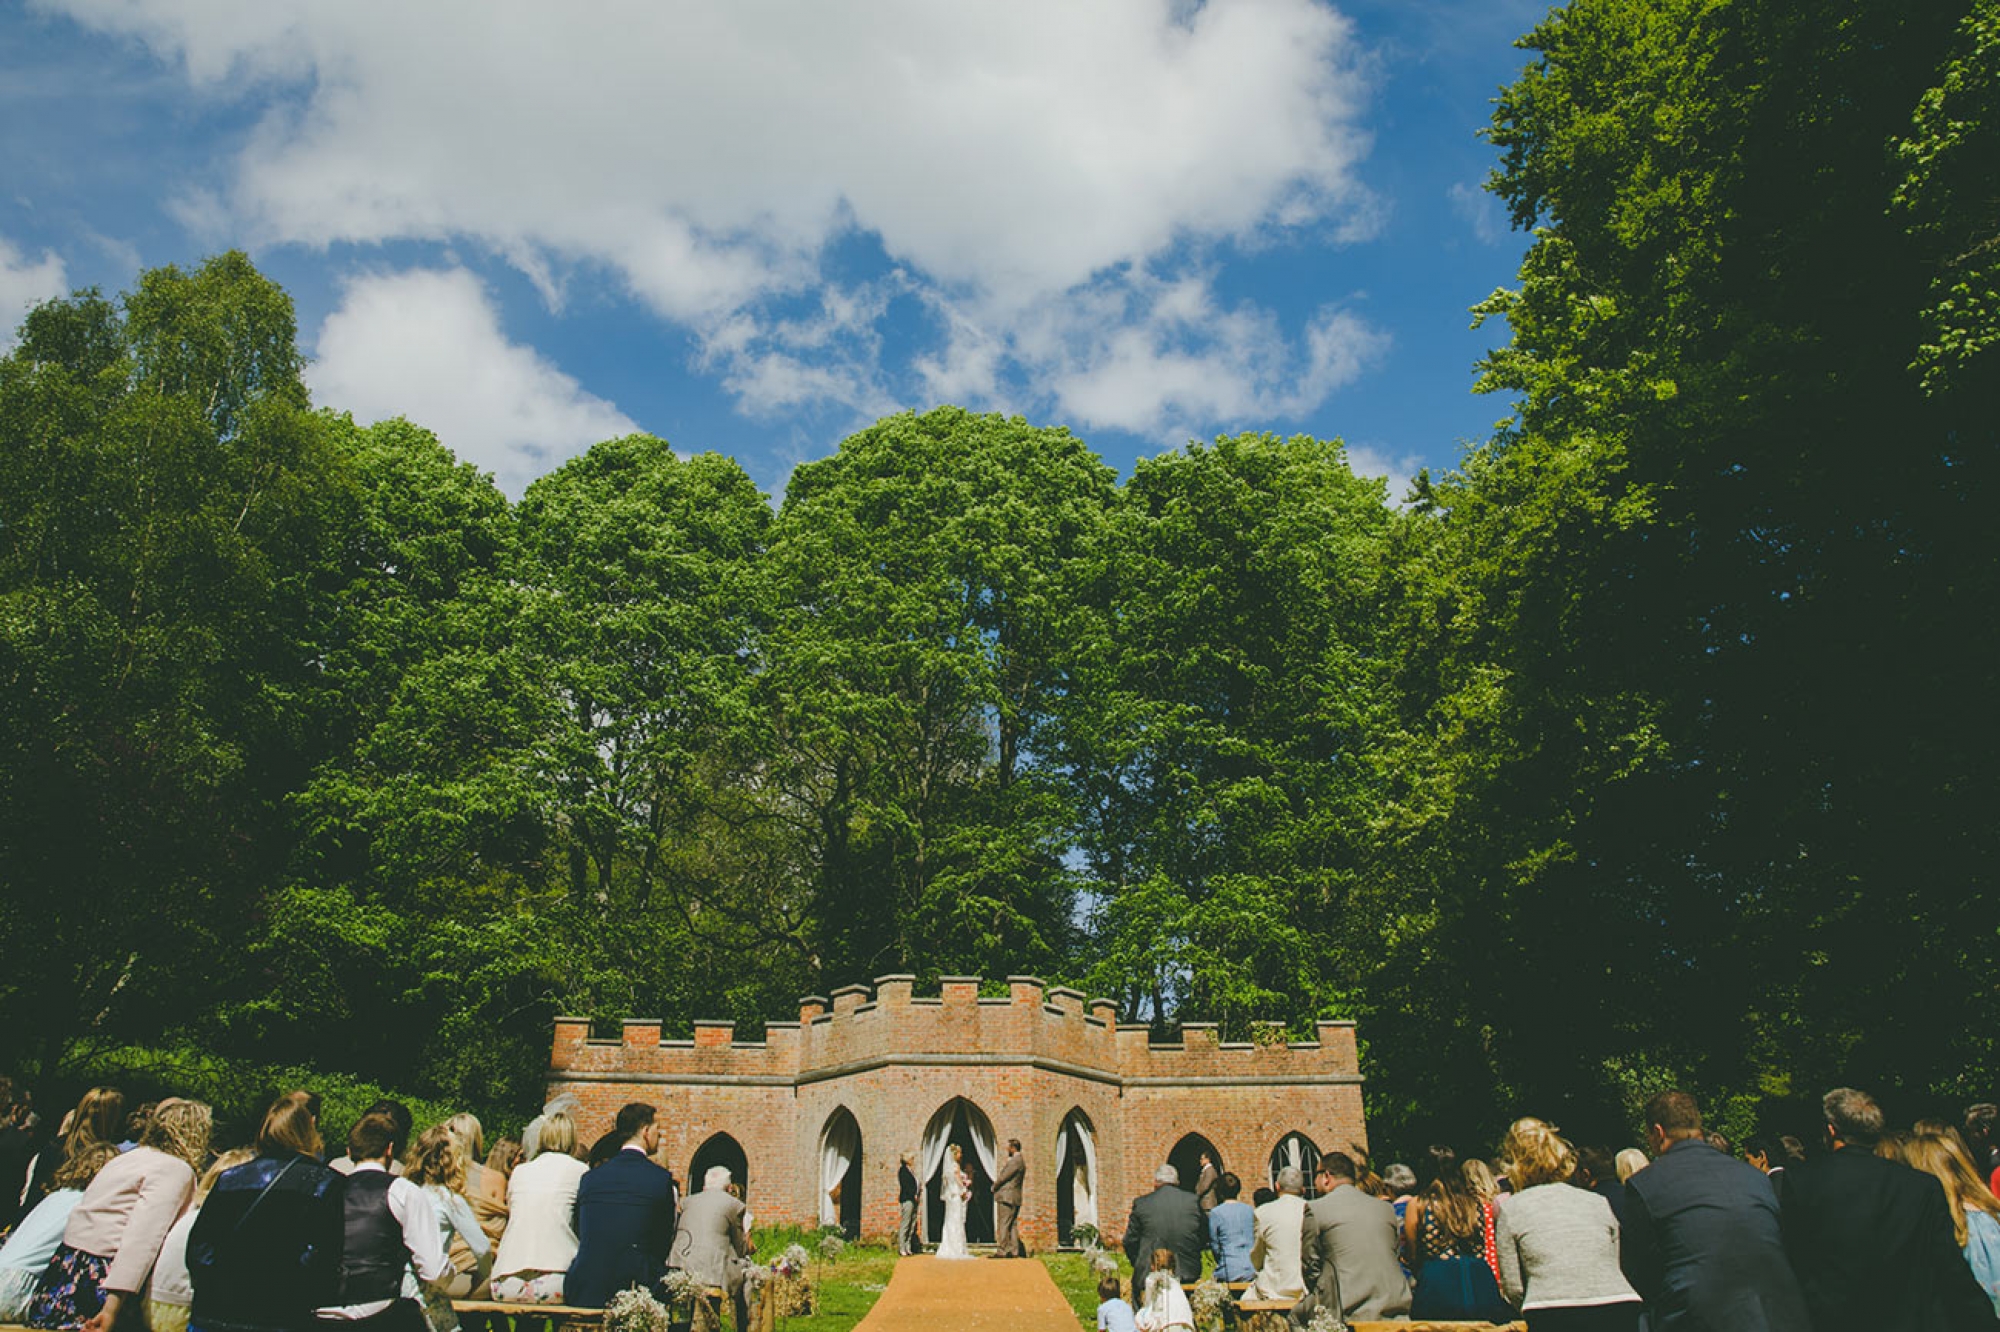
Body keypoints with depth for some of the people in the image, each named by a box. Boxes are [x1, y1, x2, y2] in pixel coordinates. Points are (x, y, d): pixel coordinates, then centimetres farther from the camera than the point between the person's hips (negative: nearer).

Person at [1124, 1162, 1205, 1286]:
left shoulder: (1141, 1203, -2)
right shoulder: (1193, 1201, 2)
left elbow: (1130, 1241, 3)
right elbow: (1205, 1239, 9)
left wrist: (1139, 1265, 18)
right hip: (1189, 1274, 2)